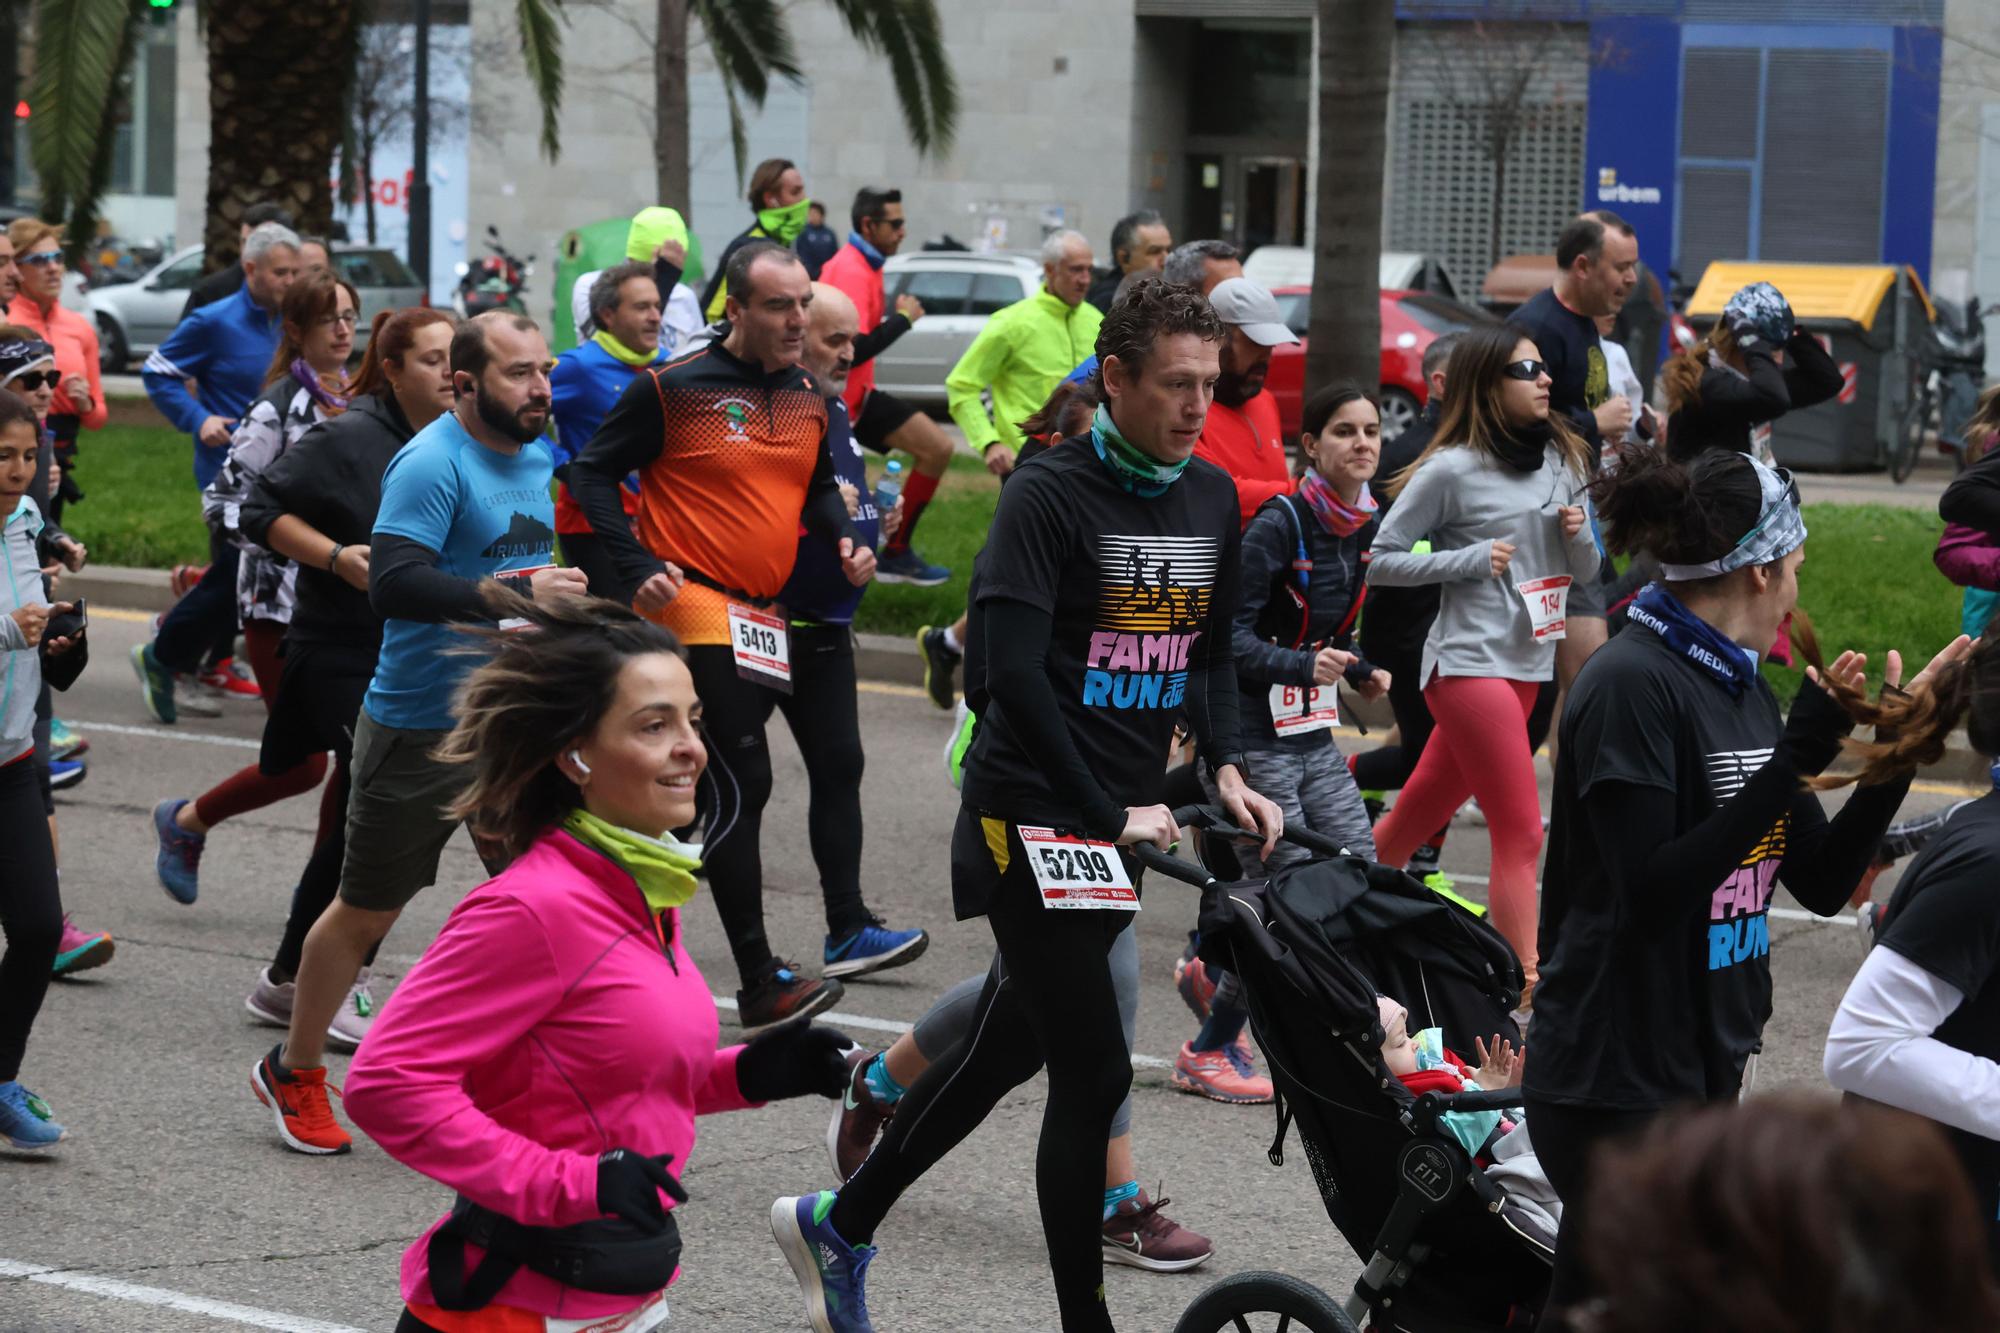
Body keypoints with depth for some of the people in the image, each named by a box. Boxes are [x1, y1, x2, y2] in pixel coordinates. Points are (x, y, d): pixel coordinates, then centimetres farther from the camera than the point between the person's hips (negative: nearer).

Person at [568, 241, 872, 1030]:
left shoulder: (807, 396, 10)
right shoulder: (674, 389, -10)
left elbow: (818, 484, 24)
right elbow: (594, 472, -4)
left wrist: (843, 539, 3)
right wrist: (637, 565, -15)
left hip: (766, 614, 8)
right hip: (694, 604, -8)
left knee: (707, 791, 13)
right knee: (742, 786, -13)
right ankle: (760, 982, -13)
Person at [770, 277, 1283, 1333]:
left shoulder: (1211, 499, 8)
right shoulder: (1050, 493, -14)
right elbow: (1014, 671, -20)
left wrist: (1226, 766, 1)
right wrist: (1103, 815, -20)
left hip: (1123, 818, 7)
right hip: (1035, 816, -7)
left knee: (1013, 1044, 15)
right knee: (1095, 1072, -10)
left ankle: (837, 1225, 32)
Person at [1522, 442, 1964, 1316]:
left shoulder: (1740, 688, 10)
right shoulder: (1632, 686, -15)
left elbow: (1823, 884, 12)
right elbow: (1651, 891, -23)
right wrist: (1795, 760, -23)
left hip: (1706, 1068, 8)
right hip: (1616, 1081, -8)